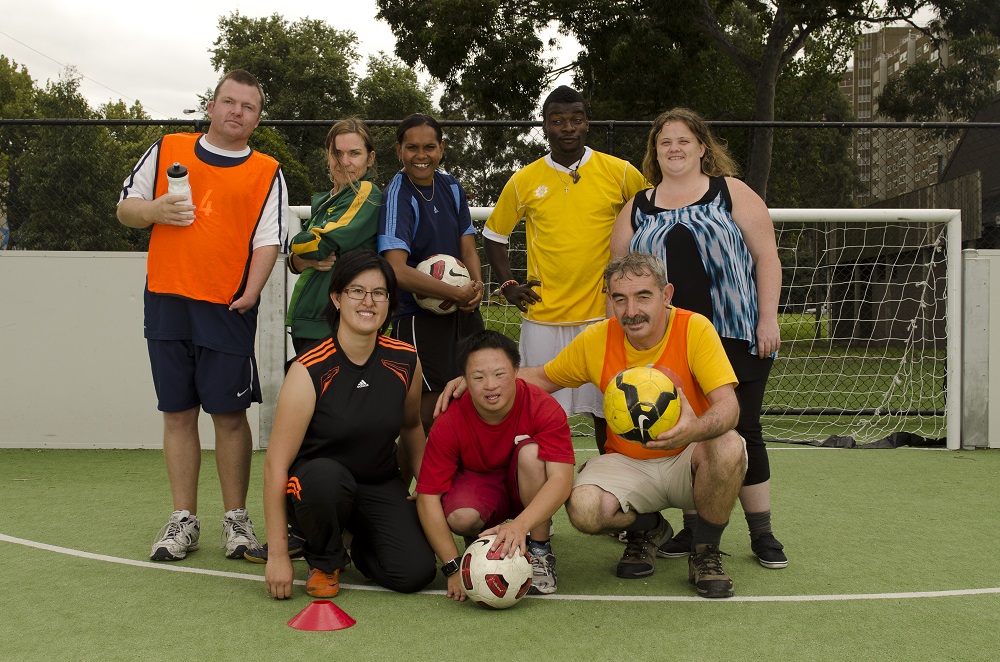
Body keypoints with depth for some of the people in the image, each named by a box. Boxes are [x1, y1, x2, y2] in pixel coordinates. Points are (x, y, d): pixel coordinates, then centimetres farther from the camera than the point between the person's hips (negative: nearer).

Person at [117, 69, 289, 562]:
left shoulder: (267, 173, 6)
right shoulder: (167, 151, 12)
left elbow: (268, 241, -2)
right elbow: (125, 207, 15)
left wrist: (251, 292, -17)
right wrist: (154, 211, -7)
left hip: (228, 309, -2)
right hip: (167, 302, 2)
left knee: (229, 414, -1)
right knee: (177, 412, 7)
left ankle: (236, 519, 11)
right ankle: (184, 520, 16)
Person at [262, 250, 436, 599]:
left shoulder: (406, 361, -5)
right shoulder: (309, 371, -18)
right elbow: (276, 464, -19)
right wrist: (277, 555, -20)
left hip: (381, 487, 3)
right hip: (317, 486, -3)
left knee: (416, 572, -20)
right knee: (326, 475, -39)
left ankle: (361, 544, 15)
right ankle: (324, 562, -6)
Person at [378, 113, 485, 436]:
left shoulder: (451, 187, 7)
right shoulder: (397, 196, -14)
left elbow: (467, 247, 10)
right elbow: (397, 270, -24)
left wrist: (476, 285, -12)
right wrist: (457, 293, -22)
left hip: (464, 311, 7)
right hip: (419, 316, -7)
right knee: (427, 413, -9)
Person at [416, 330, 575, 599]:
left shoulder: (543, 407, -25)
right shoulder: (449, 423, -23)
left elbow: (561, 479, -35)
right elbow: (427, 497, -23)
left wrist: (520, 525, -51)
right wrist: (454, 567, -30)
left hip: (529, 492, 0)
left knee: (531, 452, -32)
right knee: (460, 517, -34)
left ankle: (540, 551, -14)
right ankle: (484, 538, 6)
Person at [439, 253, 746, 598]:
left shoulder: (695, 329, -16)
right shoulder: (597, 339, -6)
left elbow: (728, 405, -24)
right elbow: (543, 378, 9)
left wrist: (697, 428, -48)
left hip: (687, 460, -2)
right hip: (627, 463, 2)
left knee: (727, 446, -36)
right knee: (583, 508, -29)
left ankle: (705, 551, -6)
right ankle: (647, 530, 10)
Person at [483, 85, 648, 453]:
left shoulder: (620, 172, 0)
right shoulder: (523, 181, 4)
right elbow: (494, 235, 16)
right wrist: (507, 285, 5)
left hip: (603, 313, -1)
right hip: (543, 316, 1)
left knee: (606, 412, 5)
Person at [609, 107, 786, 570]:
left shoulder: (732, 193, 5)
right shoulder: (638, 209, 12)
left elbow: (766, 258, 1)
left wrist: (768, 319, -7)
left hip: (735, 339, -2)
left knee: (742, 431, 0)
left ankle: (762, 534, 12)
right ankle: (692, 527, 20)